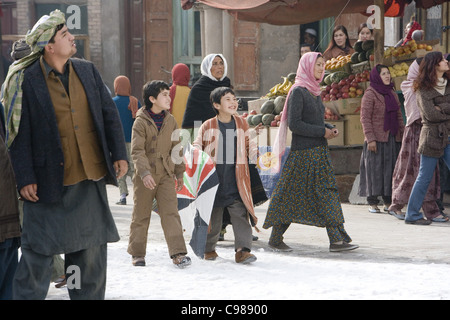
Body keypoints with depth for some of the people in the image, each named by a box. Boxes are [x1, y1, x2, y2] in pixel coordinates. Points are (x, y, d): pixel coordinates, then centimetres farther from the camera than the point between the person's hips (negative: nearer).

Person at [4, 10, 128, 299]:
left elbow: (109, 113, 13)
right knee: (39, 250, -1)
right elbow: (19, 134, -7)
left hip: (91, 179, 5)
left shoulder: (87, 71, 7)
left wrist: (119, 154, 7)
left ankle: (88, 296, 24)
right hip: (49, 182, -5)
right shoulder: (26, 81, -8)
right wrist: (25, 179, -10)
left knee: (92, 247, 12)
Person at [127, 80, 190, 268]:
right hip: (145, 176, -3)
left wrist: (179, 173, 16)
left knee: (171, 212, -7)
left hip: (166, 175, 3)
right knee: (141, 215, 6)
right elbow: (137, 151, -15)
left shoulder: (170, 121, 8)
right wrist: (144, 173, -27)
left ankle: (178, 253, -10)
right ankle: (137, 253, 18)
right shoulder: (141, 122, -8)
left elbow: (176, 149, 16)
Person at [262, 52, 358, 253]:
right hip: (303, 153, -9)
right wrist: (322, 132, -16)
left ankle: (337, 239, 2)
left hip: (319, 152, 9)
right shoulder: (298, 92, -12)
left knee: (326, 192, 3)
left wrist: (330, 130, 4)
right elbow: (294, 124, -19)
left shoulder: (314, 92, 15)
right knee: (292, 197, -4)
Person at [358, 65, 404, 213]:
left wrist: (403, 135, 12)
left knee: (390, 169, 6)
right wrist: (370, 139, -16)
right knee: (374, 169, -3)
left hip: (392, 139, 6)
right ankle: (372, 203, 2)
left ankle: (388, 202, 12)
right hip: (376, 139, -6)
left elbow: (399, 117, 19)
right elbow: (365, 118, -9)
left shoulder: (392, 94, 15)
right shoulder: (370, 94, -5)